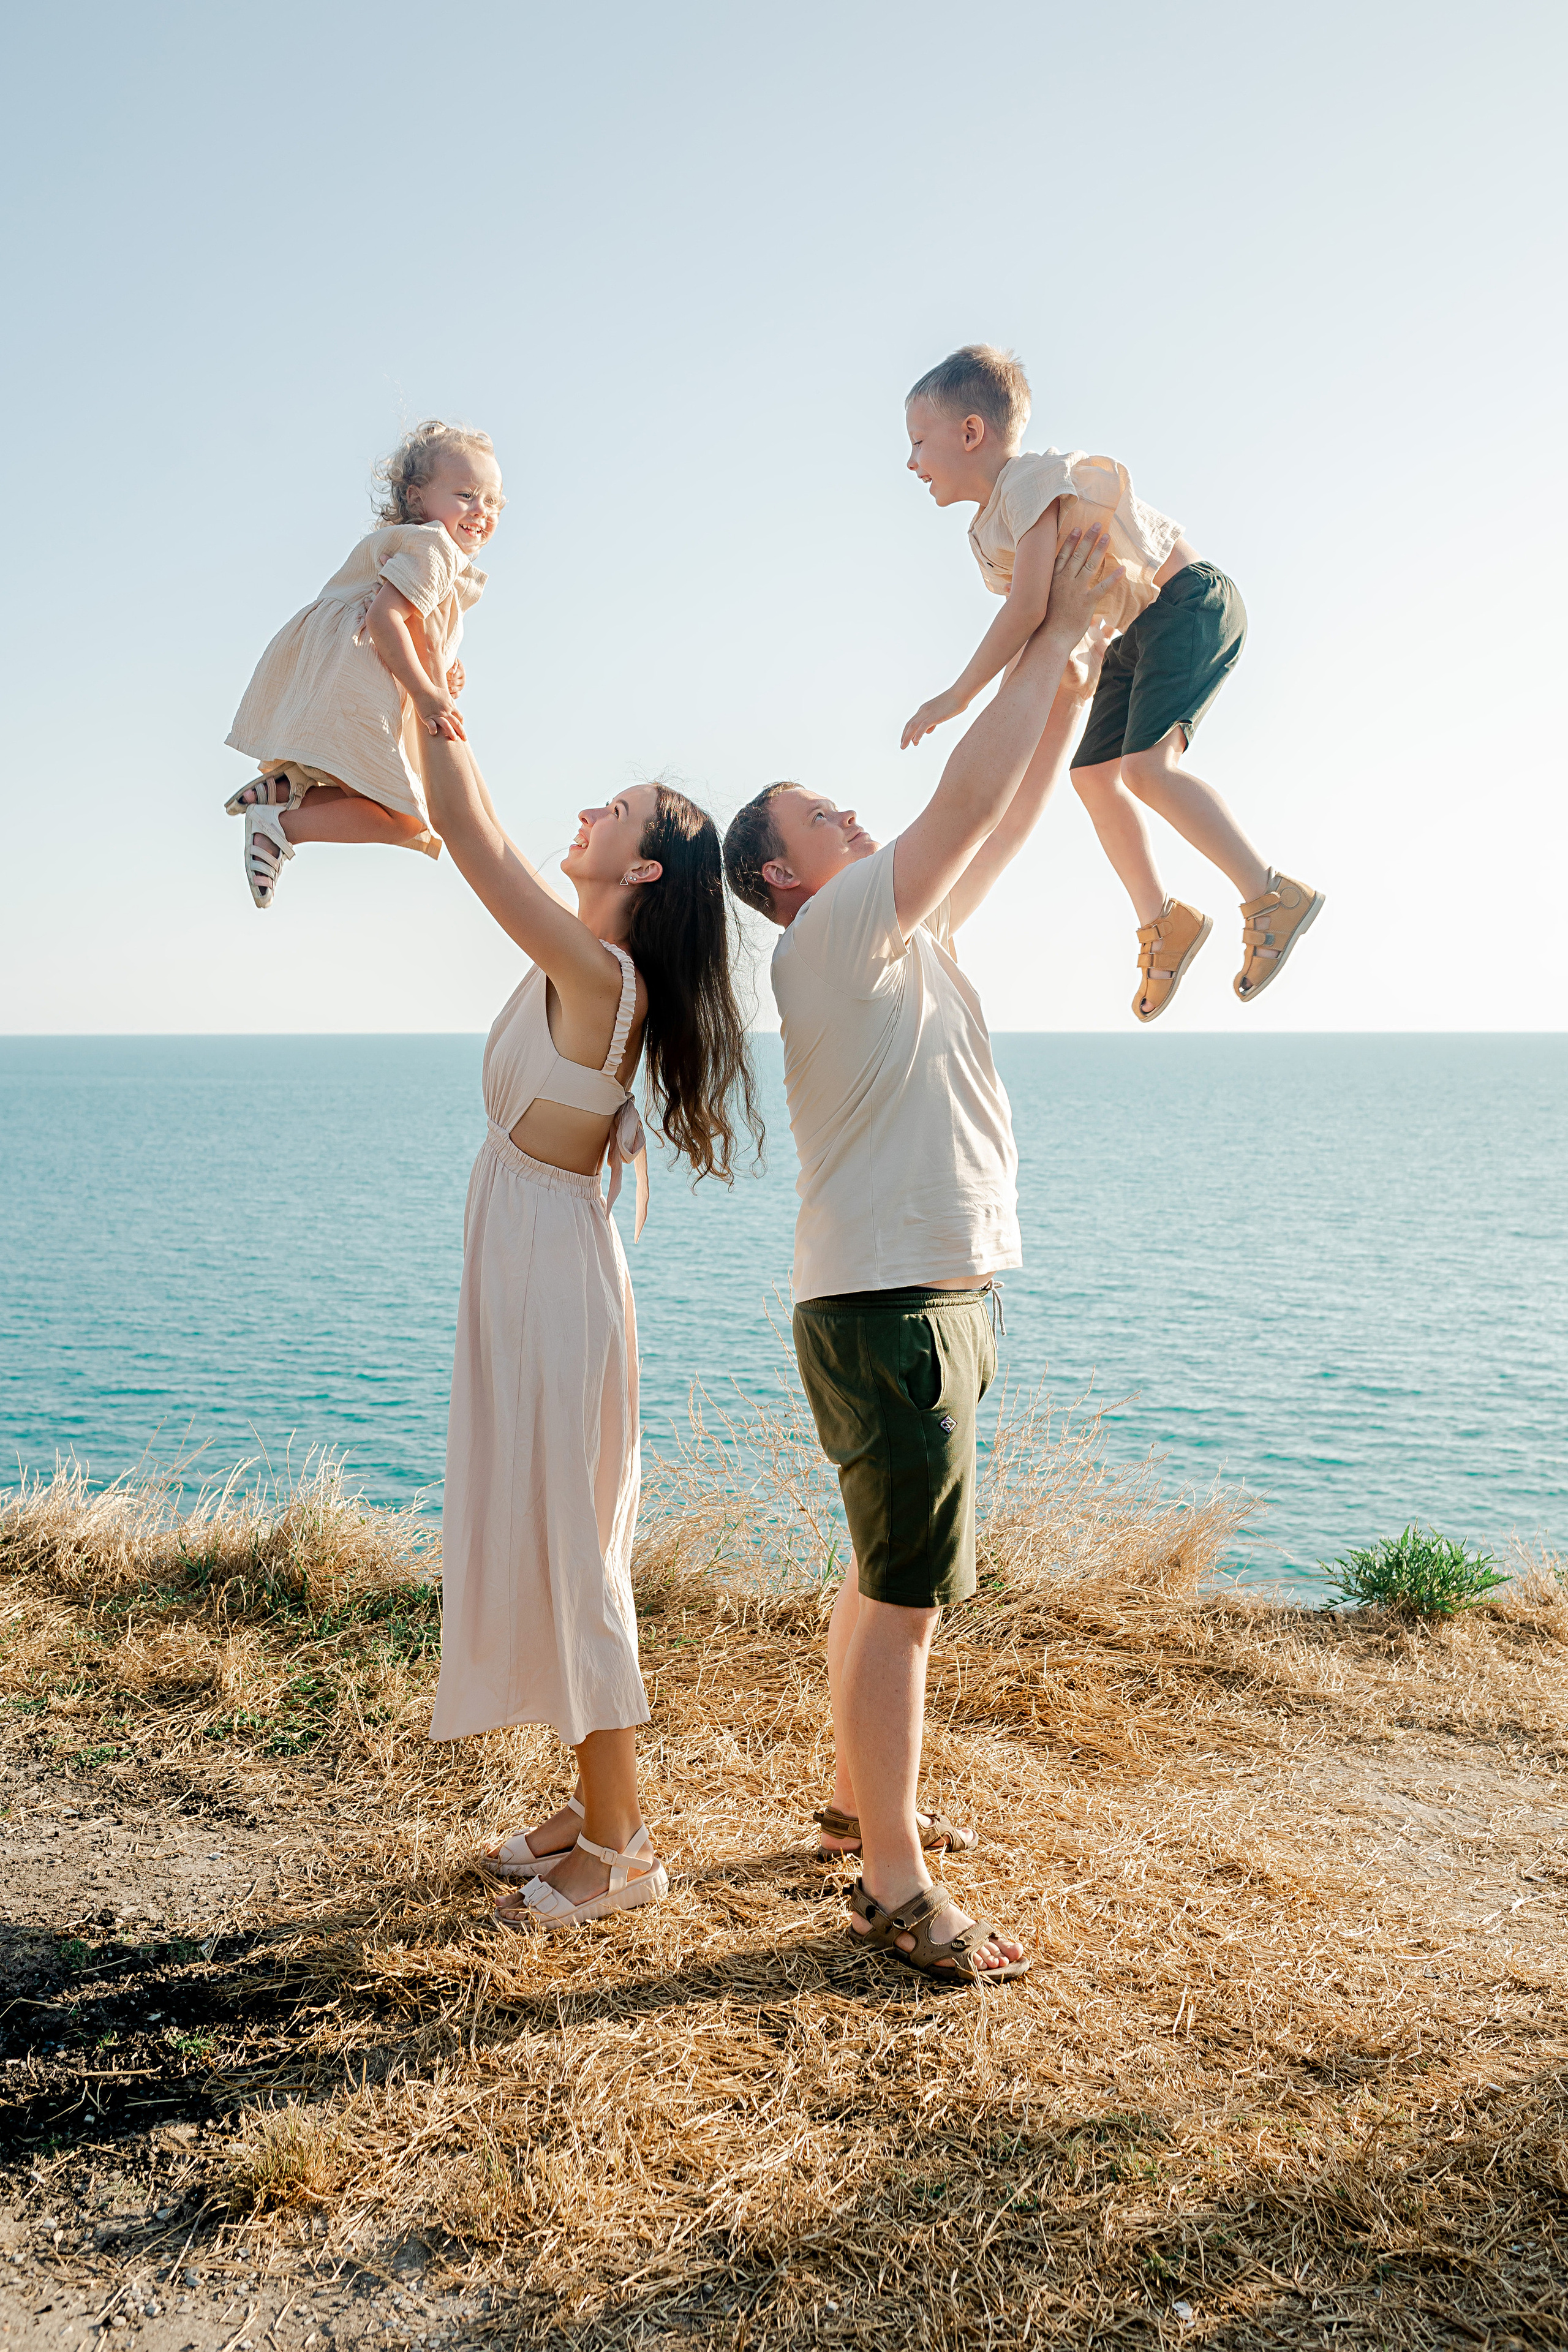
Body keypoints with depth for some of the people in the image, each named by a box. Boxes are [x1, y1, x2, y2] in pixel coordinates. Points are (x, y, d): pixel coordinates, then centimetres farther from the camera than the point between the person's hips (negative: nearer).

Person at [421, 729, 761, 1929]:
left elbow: (468, 832, -20)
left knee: (565, 1553, -2)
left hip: (553, 1277, -10)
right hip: (525, 1272, 10)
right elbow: (482, 834, 19)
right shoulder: (582, 965, 9)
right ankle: (603, 1806, 28)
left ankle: (620, 1850, 11)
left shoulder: (601, 975, -17)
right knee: (544, 1546, 15)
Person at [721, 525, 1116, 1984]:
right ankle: (895, 1890, 2)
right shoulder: (832, 932, -10)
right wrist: (1054, 633, -10)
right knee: (907, 1592, -6)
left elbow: (1010, 819, 17)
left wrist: (1073, 681, 10)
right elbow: (968, 798, -18)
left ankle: (859, 1803, 32)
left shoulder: (905, 931, 16)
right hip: (887, 1303, -10)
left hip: (932, 1297, 10)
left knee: (890, 1575, 18)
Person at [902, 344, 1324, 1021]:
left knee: (1146, 765, -26)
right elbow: (1030, 618, 13)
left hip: (1191, 602, -11)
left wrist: (959, 696, -21)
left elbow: (1028, 610, -27)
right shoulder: (987, 532, 11)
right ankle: (1161, 922, 21)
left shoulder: (1032, 481, -19)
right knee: (1093, 775, 9)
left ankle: (1272, 895, -19)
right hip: (1137, 632, 11)